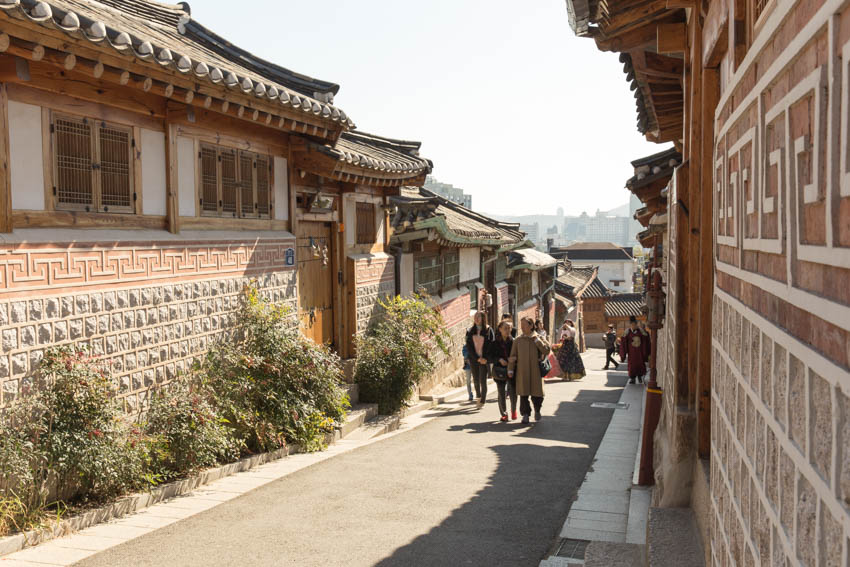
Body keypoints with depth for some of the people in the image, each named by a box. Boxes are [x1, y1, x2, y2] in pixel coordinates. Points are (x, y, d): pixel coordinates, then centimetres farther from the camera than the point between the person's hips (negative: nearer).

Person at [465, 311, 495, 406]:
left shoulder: (489, 330, -1)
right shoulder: (470, 331, 6)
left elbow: (491, 346, -3)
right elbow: (469, 347, 0)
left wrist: (485, 358, -13)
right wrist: (478, 358, -10)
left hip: (485, 360, -3)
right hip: (474, 359, 3)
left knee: (483, 380, -6)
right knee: (476, 380, 8)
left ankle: (482, 400, 4)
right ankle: (478, 396, 31)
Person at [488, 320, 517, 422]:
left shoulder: (513, 341, 1)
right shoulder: (495, 343, 3)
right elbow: (491, 357, 4)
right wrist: (499, 360, -13)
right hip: (500, 370, 1)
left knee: (513, 391, -5)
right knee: (501, 393, 2)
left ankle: (513, 410, 22)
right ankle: (504, 414, 17)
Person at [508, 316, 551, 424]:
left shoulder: (539, 338, 4)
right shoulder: (518, 340, 7)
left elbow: (546, 351, -7)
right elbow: (513, 356, 8)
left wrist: (537, 340, -11)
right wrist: (510, 370, 2)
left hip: (535, 371, -1)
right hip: (522, 372, 1)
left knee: (536, 393, 1)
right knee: (523, 394, -1)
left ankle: (537, 410, 27)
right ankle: (525, 415, 8)